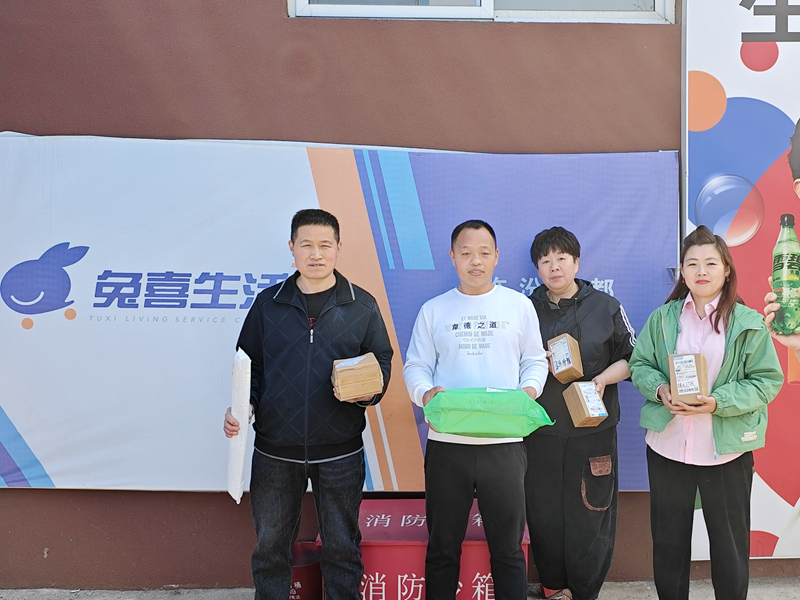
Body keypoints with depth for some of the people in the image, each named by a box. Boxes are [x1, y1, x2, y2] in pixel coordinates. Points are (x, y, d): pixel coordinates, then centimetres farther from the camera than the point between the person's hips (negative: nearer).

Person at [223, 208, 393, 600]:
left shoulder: (362, 306, 2)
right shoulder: (267, 303, 5)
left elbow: (382, 362, 6)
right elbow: (249, 364, 9)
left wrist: (368, 390, -14)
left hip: (340, 451, -1)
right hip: (275, 450, 1)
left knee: (342, 548, 10)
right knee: (270, 545, 12)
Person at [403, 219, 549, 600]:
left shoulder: (519, 305, 8)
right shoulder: (433, 310, 8)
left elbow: (535, 360, 11)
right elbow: (415, 366, 7)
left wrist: (529, 390, -9)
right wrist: (425, 393, -14)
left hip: (504, 443, 0)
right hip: (446, 443, 1)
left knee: (508, 549, 7)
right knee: (442, 549, 11)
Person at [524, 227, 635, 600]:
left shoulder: (605, 307, 3)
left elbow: (631, 358, 5)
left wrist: (604, 378, -12)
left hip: (593, 429, -1)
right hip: (540, 430, 2)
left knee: (590, 513, 2)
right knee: (543, 513, 7)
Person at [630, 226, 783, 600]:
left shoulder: (748, 324, -4)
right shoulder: (662, 318, 4)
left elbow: (767, 381, -6)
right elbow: (639, 365, 7)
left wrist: (718, 402, -20)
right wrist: (660, 390, -14)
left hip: (726, 450, -2)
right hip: (667, 446, 2)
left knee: (729, 542, 11)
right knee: (668, 540, 15)